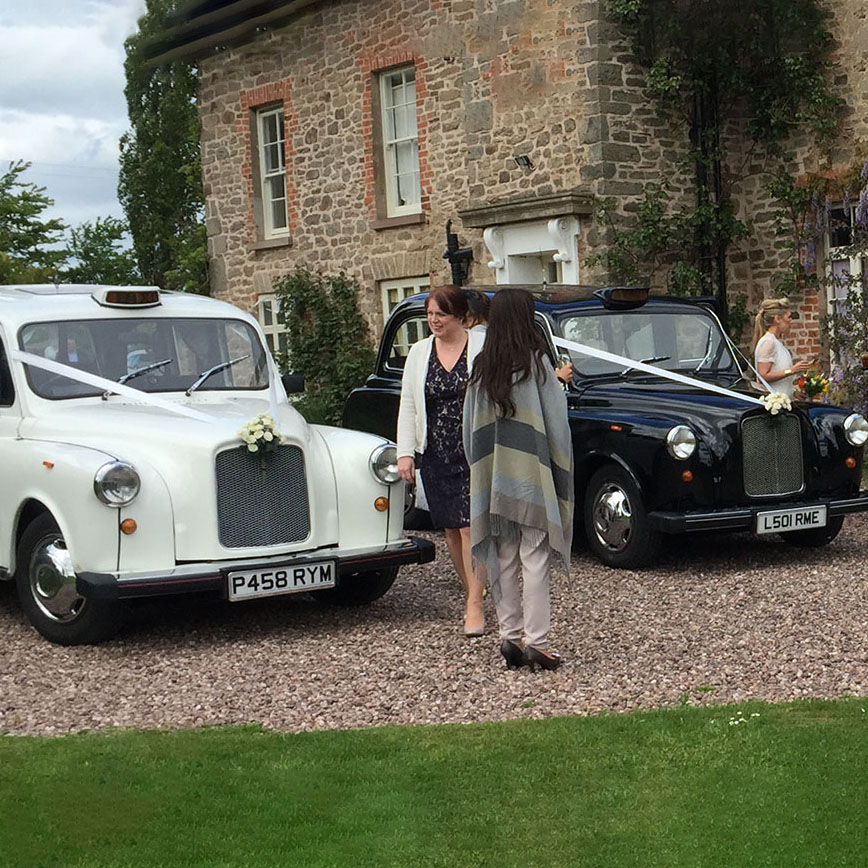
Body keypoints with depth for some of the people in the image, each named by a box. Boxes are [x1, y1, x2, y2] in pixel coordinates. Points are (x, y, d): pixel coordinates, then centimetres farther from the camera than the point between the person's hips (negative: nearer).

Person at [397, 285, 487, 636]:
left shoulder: (483, 347, -3)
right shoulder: (419, 352, 10)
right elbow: (408, 407, 11)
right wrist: (405, 453, 3)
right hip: (436, 456, 5)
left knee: (471, 525, -11)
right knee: (450, 529, 8)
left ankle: (474, 604, -8)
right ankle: (472, 593, 22)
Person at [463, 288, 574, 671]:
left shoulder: (481, 368, 5)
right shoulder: (536, 363, -8)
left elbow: (470, 428, 9)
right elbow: (556, 423, -6)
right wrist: (562, 473, 3)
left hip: (492, 481, 4)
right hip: (531, 477, -4)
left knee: (503, 562, 11)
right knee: (535, 560, -2)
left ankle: (509, 636, 12)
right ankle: (536, 641, -4)